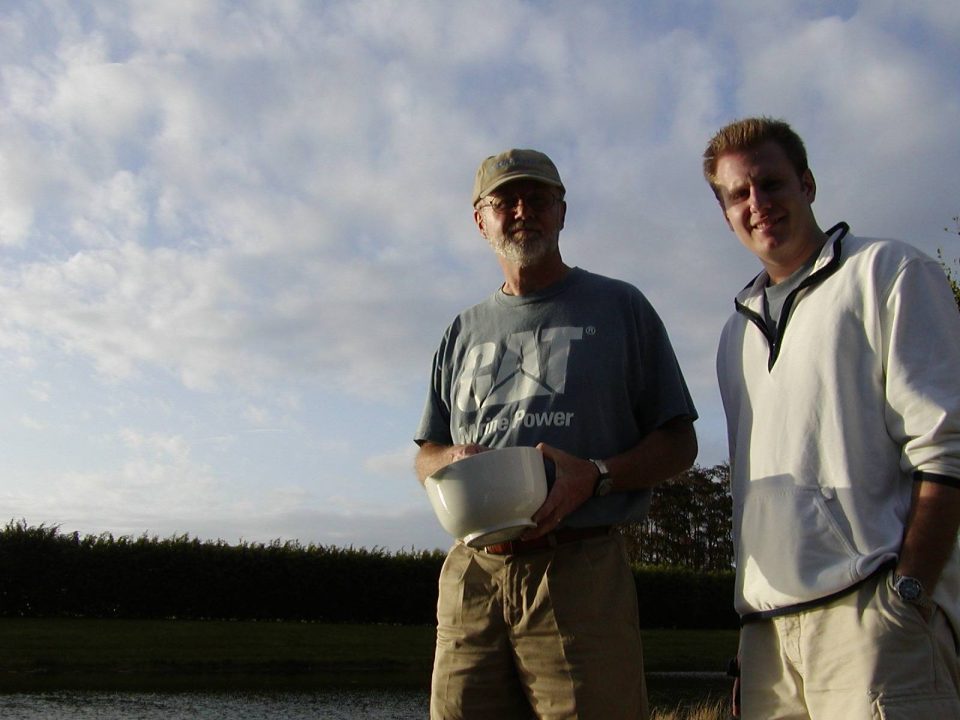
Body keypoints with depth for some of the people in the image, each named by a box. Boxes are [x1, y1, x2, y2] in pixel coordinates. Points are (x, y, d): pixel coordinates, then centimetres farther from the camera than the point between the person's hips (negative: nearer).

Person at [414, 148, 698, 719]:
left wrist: (596, 475, -13)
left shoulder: (619, 307, 10)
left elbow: (679, 442, 6)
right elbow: (426, 455, 24)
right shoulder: (463, 333, 20)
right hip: (470, 575, 4)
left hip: (581, 571, -3)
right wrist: (452, 461, -1)